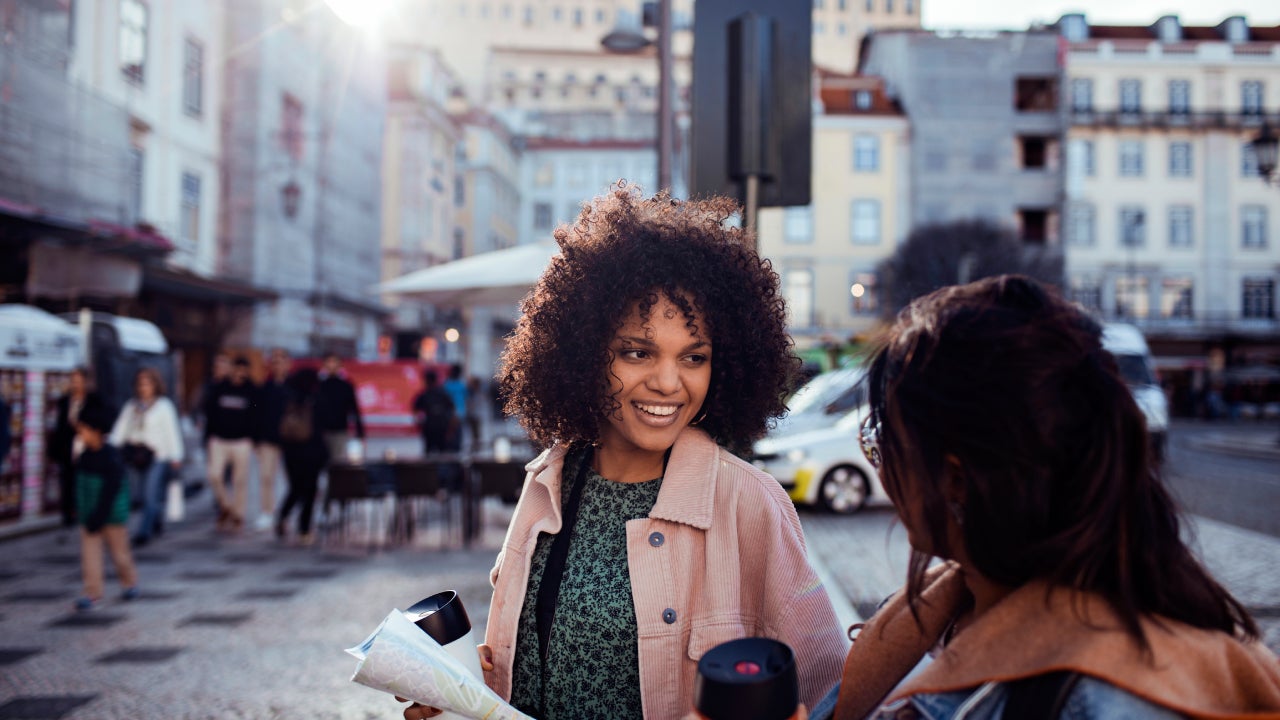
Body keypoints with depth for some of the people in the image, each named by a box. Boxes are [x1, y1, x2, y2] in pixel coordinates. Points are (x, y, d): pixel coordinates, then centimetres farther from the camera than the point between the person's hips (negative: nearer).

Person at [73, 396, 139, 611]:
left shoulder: (111, 457, -17)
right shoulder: (85, 456, 5)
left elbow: (111, 490, -20)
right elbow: (81, 486, 12)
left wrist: (98, 518, -21)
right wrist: (84, 513, 11)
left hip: (111, 515, -6)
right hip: (90, 515, 6)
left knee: (119, 551, 8)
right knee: (89, 553, -1)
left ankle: (129, 583, 29)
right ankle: (92, 593, 1)